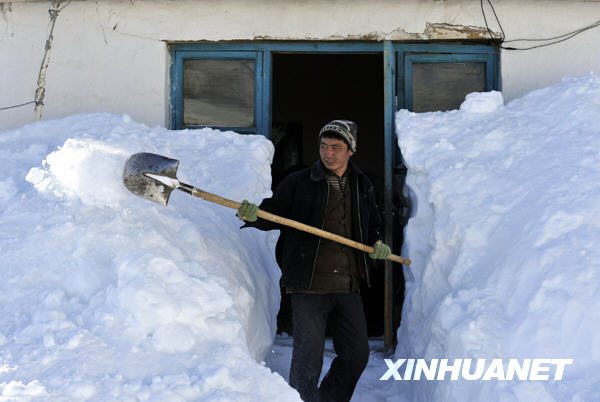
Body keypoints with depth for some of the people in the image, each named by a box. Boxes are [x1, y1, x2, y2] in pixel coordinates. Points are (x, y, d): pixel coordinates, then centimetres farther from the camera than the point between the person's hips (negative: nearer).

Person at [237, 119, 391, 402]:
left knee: (356, 355, 12)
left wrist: (377, 243, 6)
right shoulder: (298, 183, -1)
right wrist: (253, 215, -23)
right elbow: (273, 214, -2)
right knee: (308, 360, -5)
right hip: (309, 287, -5)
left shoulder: (362, 186, 13)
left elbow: (371, 226, 25)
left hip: (348, 288, 5)